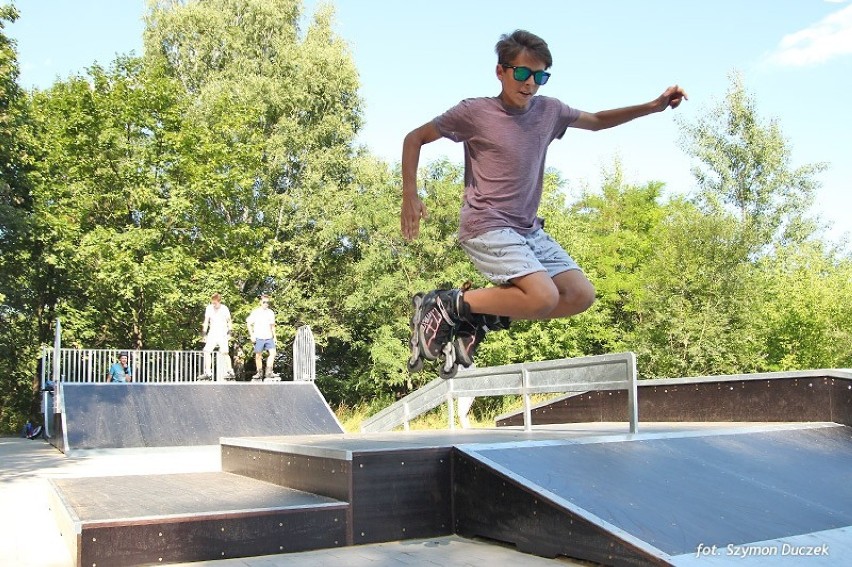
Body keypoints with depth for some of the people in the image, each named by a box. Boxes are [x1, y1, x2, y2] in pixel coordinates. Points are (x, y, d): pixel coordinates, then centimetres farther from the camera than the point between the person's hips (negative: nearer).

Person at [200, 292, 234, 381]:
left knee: (224, 353, -13)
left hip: (222, 334, -3)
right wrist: (204, 334, 4)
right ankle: (208, 373, -8)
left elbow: (229, 321, 4)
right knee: (207, 351, -11)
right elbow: (206, 321, 8)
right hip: (212, 334, 3)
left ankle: (230, 372, -3)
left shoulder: (224, 309, -6)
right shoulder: (209, 308, 0)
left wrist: (229, 333, -2)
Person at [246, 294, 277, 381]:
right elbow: (249, 324, 3)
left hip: (269, 337, 2)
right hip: (258, 338, -2)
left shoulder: (271, 312, 11)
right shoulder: (256, 312, 1)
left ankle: (269, 372, -10)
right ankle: (259, 373, 14)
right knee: (258, 356, 3)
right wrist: (252, 335, -4)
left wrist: (274, 336, 13)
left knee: (273, 352, -14)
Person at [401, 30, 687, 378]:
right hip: (486, 227, -7)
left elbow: (598, 121, 24)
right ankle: (446, 305, -10)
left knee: (580, 296, -3)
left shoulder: (549, 111, 8)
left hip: (529, 229, 8)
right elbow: (414, 138, 3)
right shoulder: (474, 112, -6)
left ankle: (476, 323, 1)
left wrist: (653, 107, 12)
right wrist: (410, 196, -5)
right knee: (544, 298, -25)